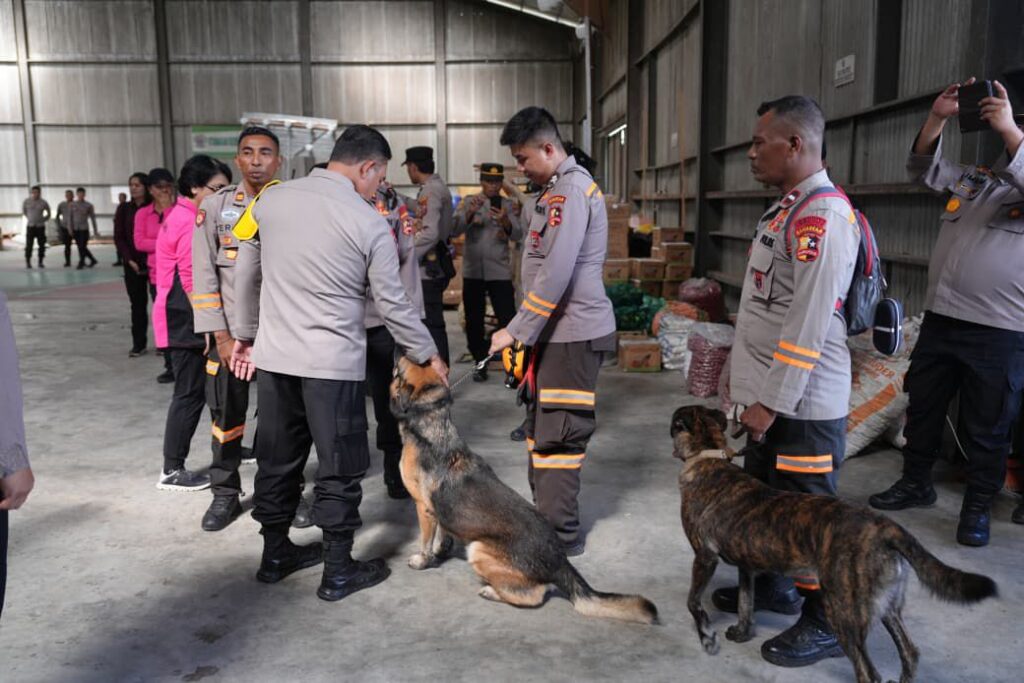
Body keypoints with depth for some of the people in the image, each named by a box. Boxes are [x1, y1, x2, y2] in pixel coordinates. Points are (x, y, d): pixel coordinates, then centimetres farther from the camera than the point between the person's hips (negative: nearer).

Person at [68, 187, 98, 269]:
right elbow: (69, 217, 6)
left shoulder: (88, 205, 1)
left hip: (84, 229, -3)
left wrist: (95, 230, 3)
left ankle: (81, 263, 6)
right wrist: (70, 228, -1)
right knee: (80, 246, 7)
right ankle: (93, 260, 20)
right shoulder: (72, 205, 5)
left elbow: (93, 218, 5)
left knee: (83, 246, -5)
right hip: (75, 229, 3)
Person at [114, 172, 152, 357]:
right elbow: (118, 237, 6)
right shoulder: (124, 209, 6)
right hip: (133, 264, 3)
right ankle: (138, 344, 11)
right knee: (137, 304, 6)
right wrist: (129, 260, -5)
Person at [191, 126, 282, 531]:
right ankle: (225, 494, 23)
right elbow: (203, 276, 0)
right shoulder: (215, 206, 1)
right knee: (227, 414, 6)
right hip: (230, 330, 1)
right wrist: (221, 336, -6)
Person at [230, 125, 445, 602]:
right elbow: (393, 304, -4)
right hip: (334, 363, -5)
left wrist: (245, 335, 22)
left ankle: (275, 554, 32)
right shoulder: (370, 224, -9)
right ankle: (338, 570, 17)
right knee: (339, 469, 7)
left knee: (277, 460, 17)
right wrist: (428, 356, 9)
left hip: (273, 356, 5)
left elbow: (245, 276, 10)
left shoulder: (271, 199, 3)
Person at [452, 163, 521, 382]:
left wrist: (505, 222, -29)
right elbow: (454, 231, -8)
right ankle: (480, 363, 20)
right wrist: (470, 212, -24)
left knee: (507, 319, -8)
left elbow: (518, 235, -9)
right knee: (474, 321, 7)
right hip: (473, 271, 2)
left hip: (500, 272, -1)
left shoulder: (507, 205, 5)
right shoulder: (468, 202, 6)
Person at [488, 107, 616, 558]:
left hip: (572, 333, -10)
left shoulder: (572, 188, -15)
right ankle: (544, 516, 29)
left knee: (557, 435, -4)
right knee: (542, 426, 16)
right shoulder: (558, 189, 17)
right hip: (556, 330, 10)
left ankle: (561, 535, 7)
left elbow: (556, 274, -23)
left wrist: (515, 331, -18)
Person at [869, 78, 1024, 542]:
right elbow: (924, 169, 10)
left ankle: (978, 507, 20)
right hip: (940, 318, 6)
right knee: (922, 408, 15)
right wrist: (937, 118, -4)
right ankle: (915, 484, 31)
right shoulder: (970, 180, 13)